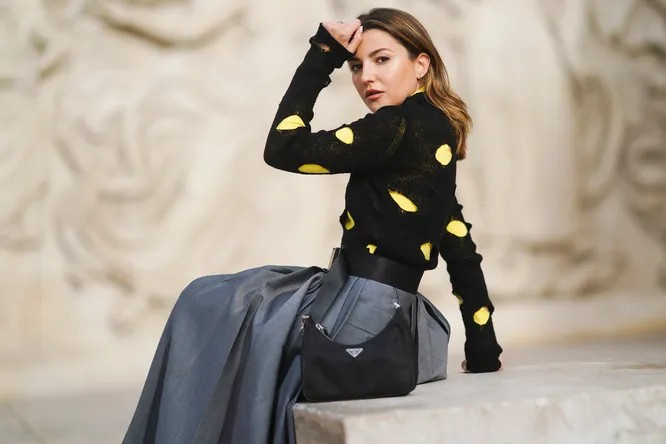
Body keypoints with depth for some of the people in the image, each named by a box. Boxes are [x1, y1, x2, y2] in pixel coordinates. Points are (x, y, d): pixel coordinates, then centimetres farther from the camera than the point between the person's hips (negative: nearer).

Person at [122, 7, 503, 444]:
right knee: (207, 300, 20)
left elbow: (284, 148, -15)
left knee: (206, 305, 10)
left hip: (362, 312, -9)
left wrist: (321, 56, -8)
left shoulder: (400, 126, -16)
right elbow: (459, 244, 14)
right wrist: (484, 348, 20)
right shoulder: (436, 130, 12)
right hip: (390, 311, 9)